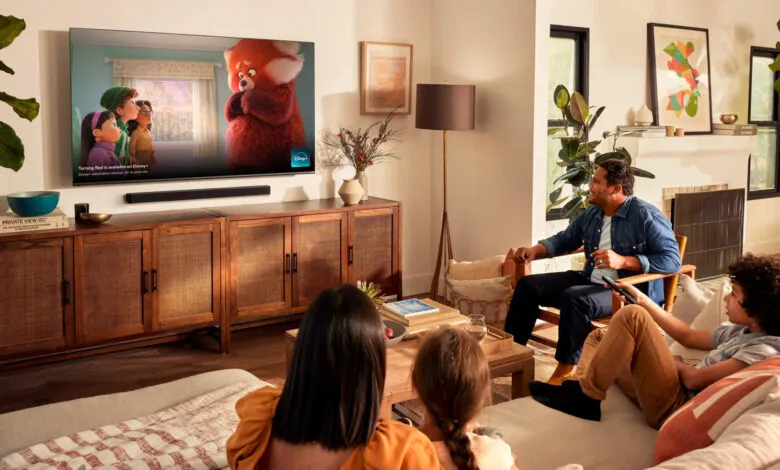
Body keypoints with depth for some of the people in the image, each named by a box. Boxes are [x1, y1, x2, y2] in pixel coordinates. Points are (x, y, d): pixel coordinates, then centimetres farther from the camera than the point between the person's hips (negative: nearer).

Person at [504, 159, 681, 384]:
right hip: (591, 280, 8)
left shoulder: (646, 216, -15)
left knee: (574, 298, -35)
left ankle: (565, 371, -21)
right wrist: (535, 250, 3)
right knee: (529, 286, -3)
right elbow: (564, 239, 23)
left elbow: (672, 260, -21)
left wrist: (623, 261, -31)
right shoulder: (591, 214, 8)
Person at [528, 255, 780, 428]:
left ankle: (585, 395, -12)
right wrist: (643, 300, 21)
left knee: (632, 316, -22)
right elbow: (689, 337, 22)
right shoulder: (740, 331, 12)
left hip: (676, 407, -10)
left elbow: (694, 379, -21)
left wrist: (675, 363, 1)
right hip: (669, 392, 10)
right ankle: (585, 389, -10)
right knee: (599, 337, 17)